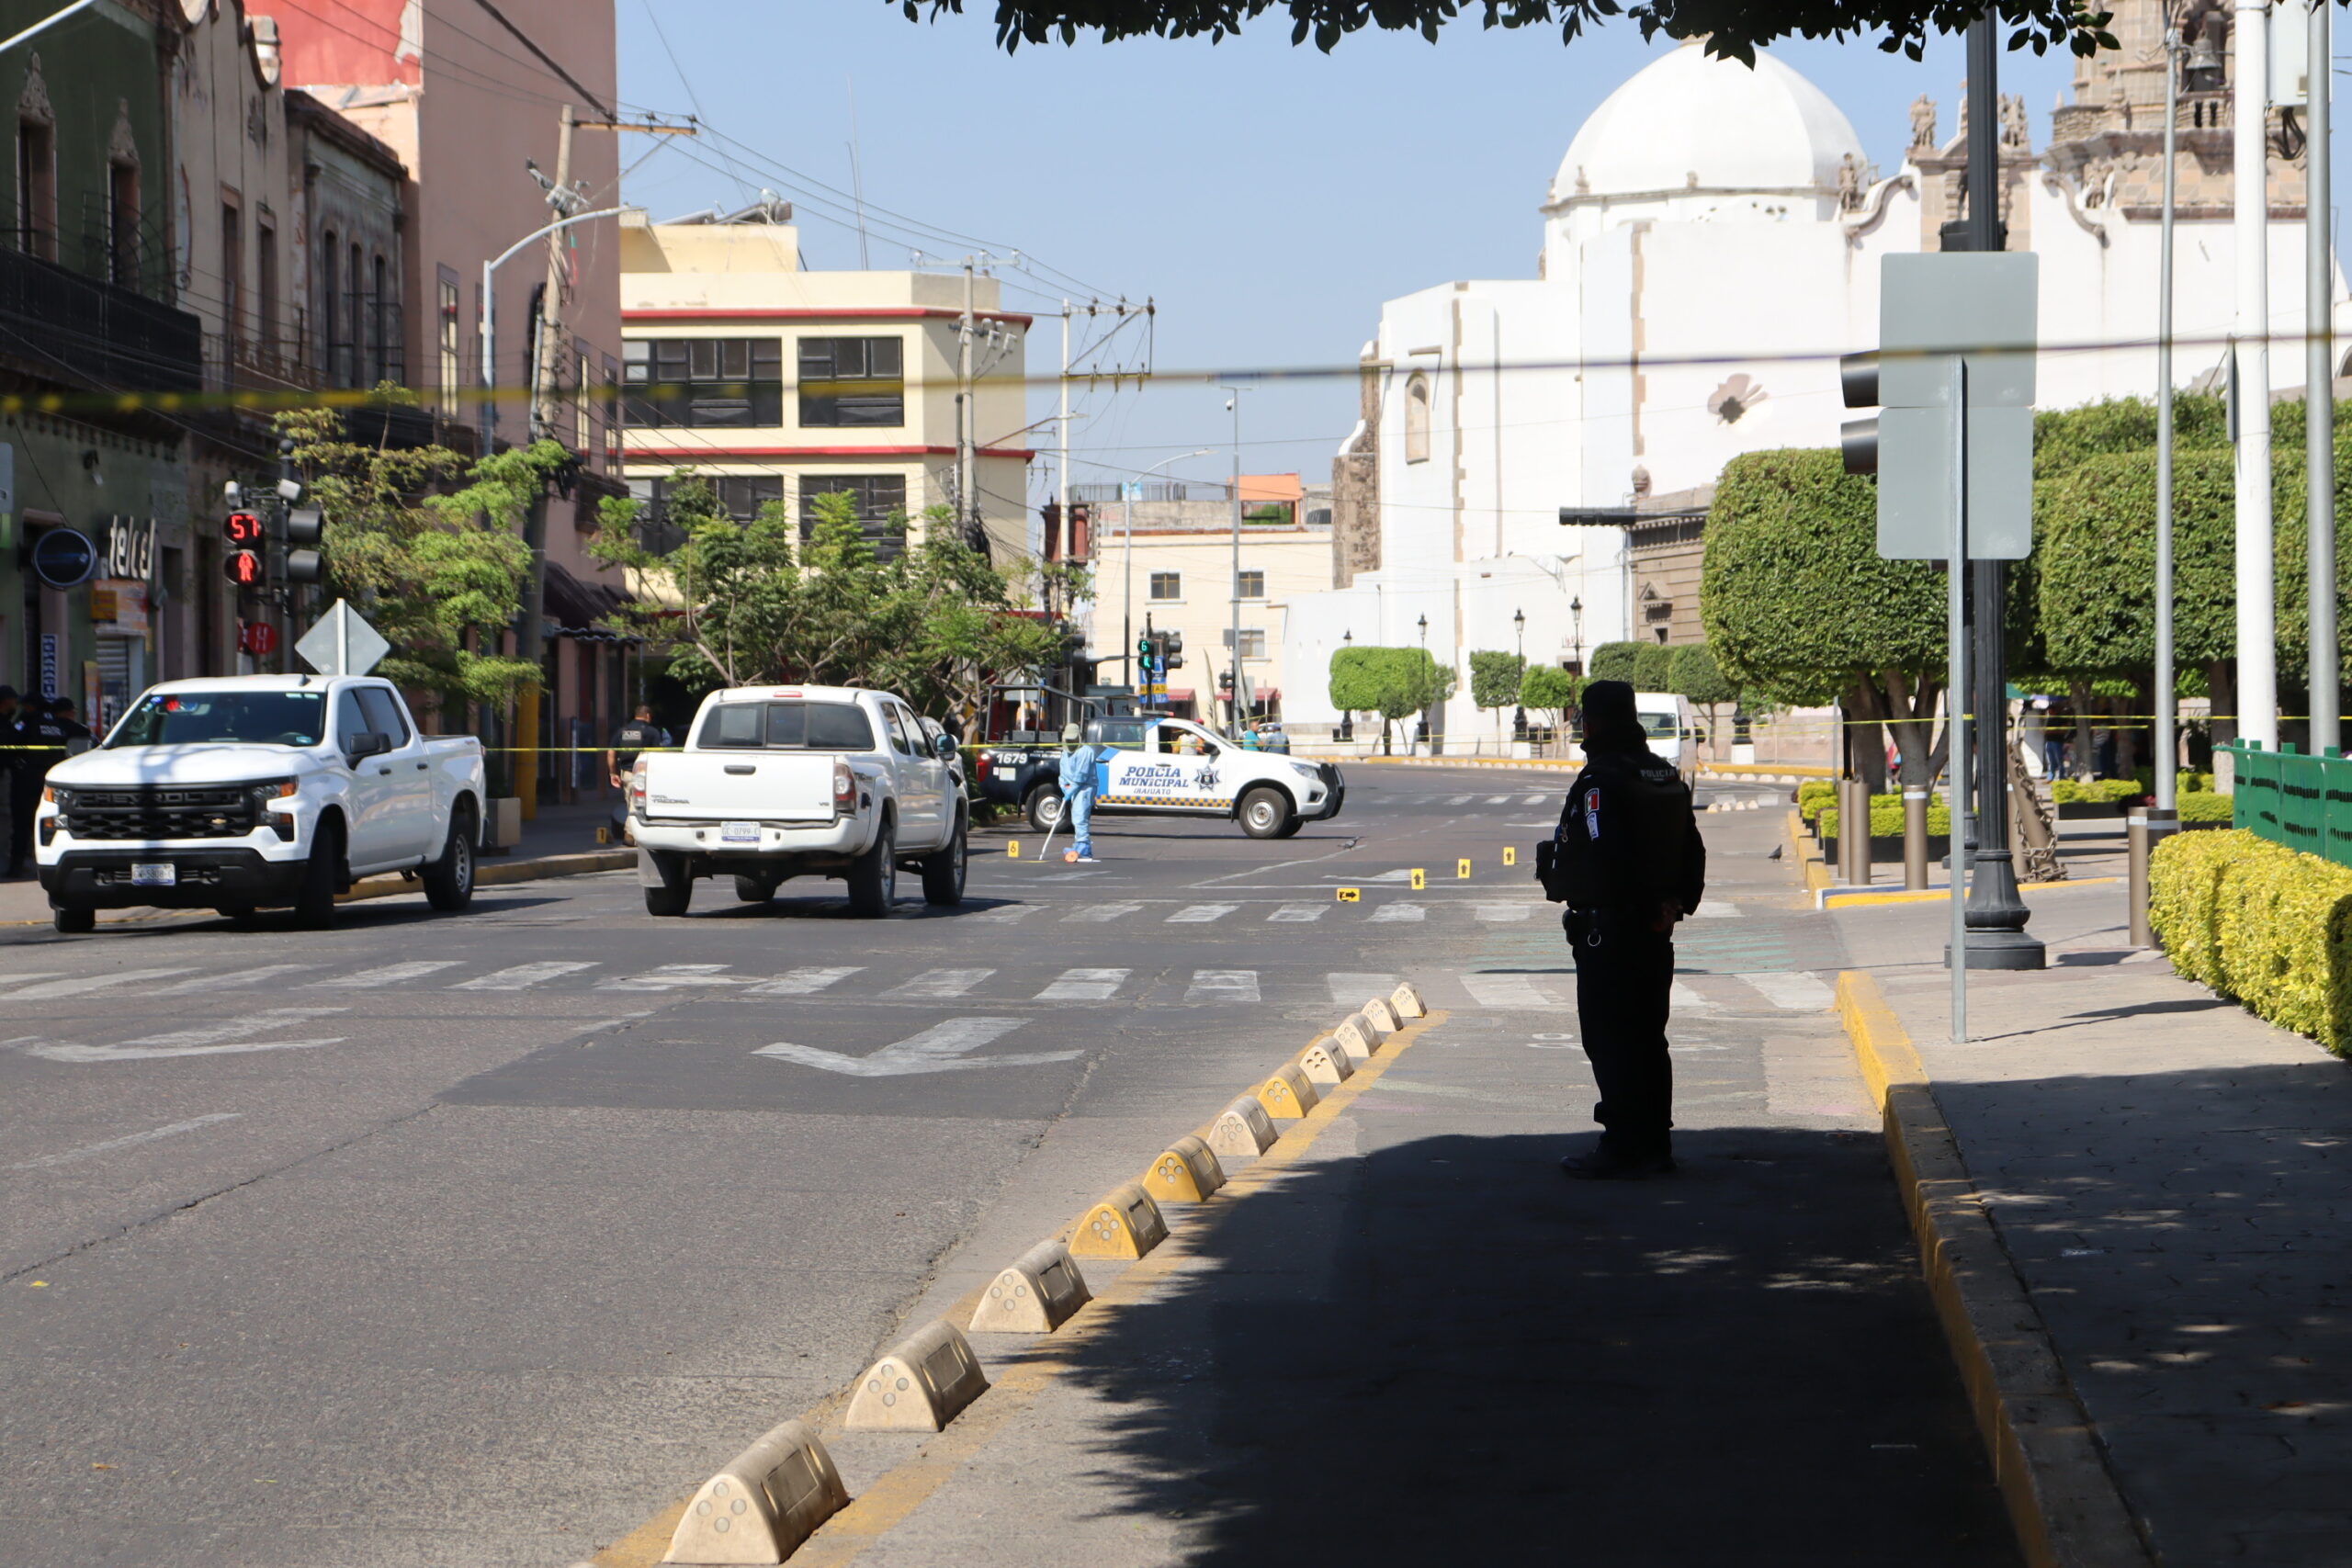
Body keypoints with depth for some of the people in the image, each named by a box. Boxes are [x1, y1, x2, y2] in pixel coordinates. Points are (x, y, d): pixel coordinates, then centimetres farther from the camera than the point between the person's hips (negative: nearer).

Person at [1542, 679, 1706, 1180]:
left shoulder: (1599, 781, -16)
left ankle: (1621, 1148, -3)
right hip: (1655, 930, 9)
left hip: (1607, 930, -8)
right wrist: (1676, 904, 12)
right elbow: (1693, 852, 14)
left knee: (1610, 1041, -4)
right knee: (1648, 1038, 14)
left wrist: (1554, 878, -9)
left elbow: (1600, 858, -24)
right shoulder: (1668, 778, 13)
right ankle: (1654, 1144, 18)